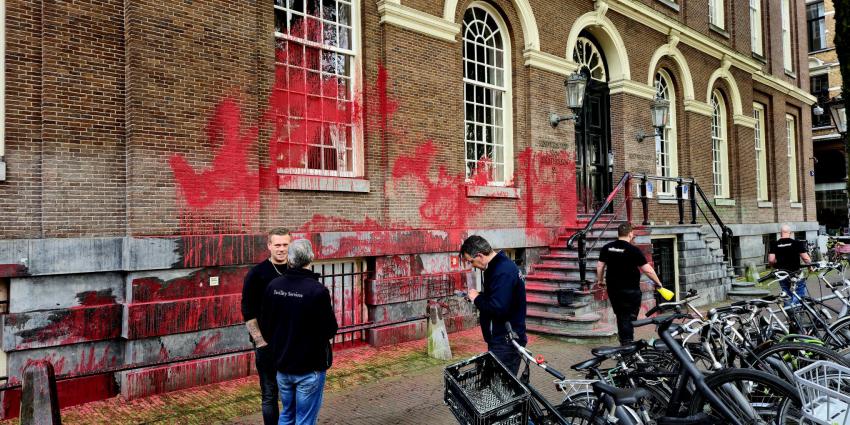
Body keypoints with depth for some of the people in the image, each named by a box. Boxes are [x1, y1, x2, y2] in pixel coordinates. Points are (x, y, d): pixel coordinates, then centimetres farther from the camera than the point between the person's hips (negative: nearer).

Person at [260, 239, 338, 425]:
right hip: (310, 368, -5)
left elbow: (264, 325, 4)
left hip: (282, 366, 5)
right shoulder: (317, 290, -21)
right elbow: (330, 330, -14)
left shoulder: (273, 286, -6)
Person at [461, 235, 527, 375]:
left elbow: (497, 308, -29)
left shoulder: (503, 272, -22)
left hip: (506, 341, -10)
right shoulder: (499, 265, 10)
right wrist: (478, 296, 6)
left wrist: (477, 298, -13)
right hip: (502, 338, 10)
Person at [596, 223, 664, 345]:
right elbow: (648, 270, -13)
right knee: (629, 318, 3)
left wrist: (599, 280, 20)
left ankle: (623, 341, 24)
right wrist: (658, 283, -1)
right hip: (630, 290, -5)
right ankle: (628, 343, 4)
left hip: (613, 289, 5)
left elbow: (600, 265, 6)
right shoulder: (633, 250, -12)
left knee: (620, 316, 17)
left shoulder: (607, 248, 2)